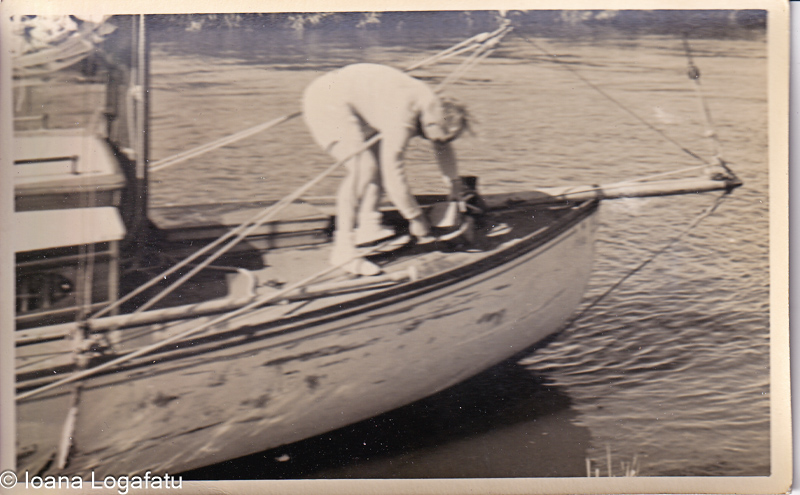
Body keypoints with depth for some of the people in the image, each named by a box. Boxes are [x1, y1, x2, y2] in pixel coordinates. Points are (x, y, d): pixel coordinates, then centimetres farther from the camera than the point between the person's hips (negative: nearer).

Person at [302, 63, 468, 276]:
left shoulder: (433, 105, -1)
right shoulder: (402, 119, -29)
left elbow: (443, 147, 19)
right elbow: (393, 174, -28)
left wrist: (455, 186, 30)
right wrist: (416, 218, -19)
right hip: (326, 101, -10)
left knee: (381, 157, 1)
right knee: (363, 167, -21)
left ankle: (367, 226, 3)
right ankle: (343, 250, -19)